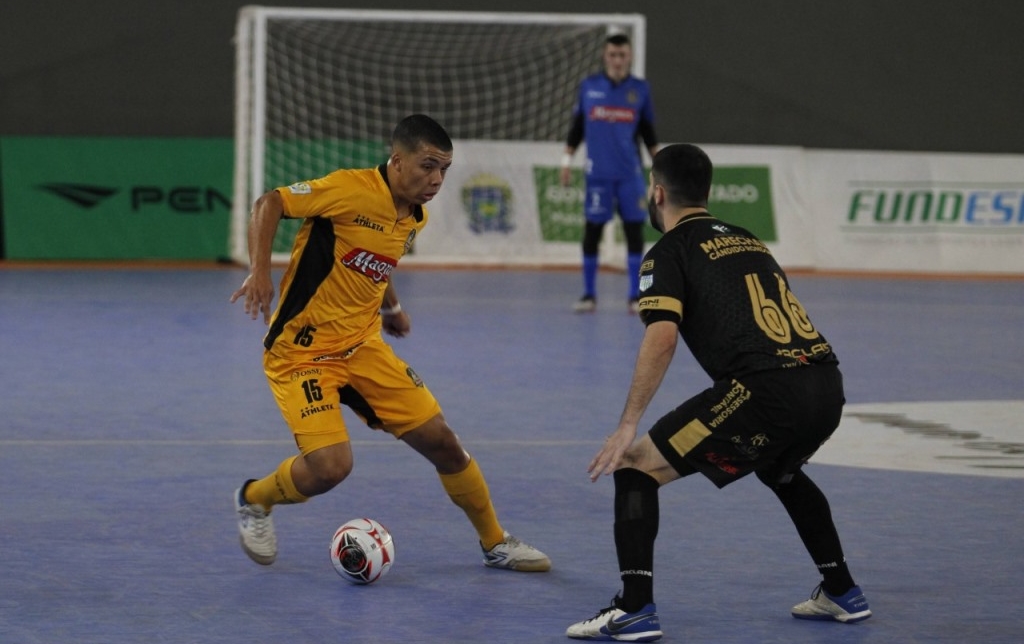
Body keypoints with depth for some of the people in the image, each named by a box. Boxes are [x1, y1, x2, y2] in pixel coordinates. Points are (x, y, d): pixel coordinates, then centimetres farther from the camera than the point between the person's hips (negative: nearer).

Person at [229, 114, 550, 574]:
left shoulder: (416, 218, 6)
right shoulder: (350, 190, -19)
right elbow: (268, 204, -18)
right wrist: (259, 272, -30)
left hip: (364, 346, 7)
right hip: (301, 350, -7)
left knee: (442, 442, 3)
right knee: (330, 467, -21)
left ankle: (495, 544, 22)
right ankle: (253, 499, 11)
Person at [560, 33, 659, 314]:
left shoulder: (640, 89, 4)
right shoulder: (588, 87, 2)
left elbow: (648, 132, 12)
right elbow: (576, 127, 9)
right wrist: (567, 161, 6)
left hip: (630, 174, 1)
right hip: (598, 172, 0)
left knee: (634, 230, 0)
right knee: (592, 232, 1)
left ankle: (635, 296, 7)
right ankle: (589, 294, 11)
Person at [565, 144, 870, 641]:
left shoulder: (669, 252, 6)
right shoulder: (746, 239, 27)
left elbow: (662, 338, -9)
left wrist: (627, 427, -9)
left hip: (766, 389, -7)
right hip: (826, 383, 7)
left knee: (637, 467, 3)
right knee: (781, 471, 38)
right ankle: (841, 592, 42)